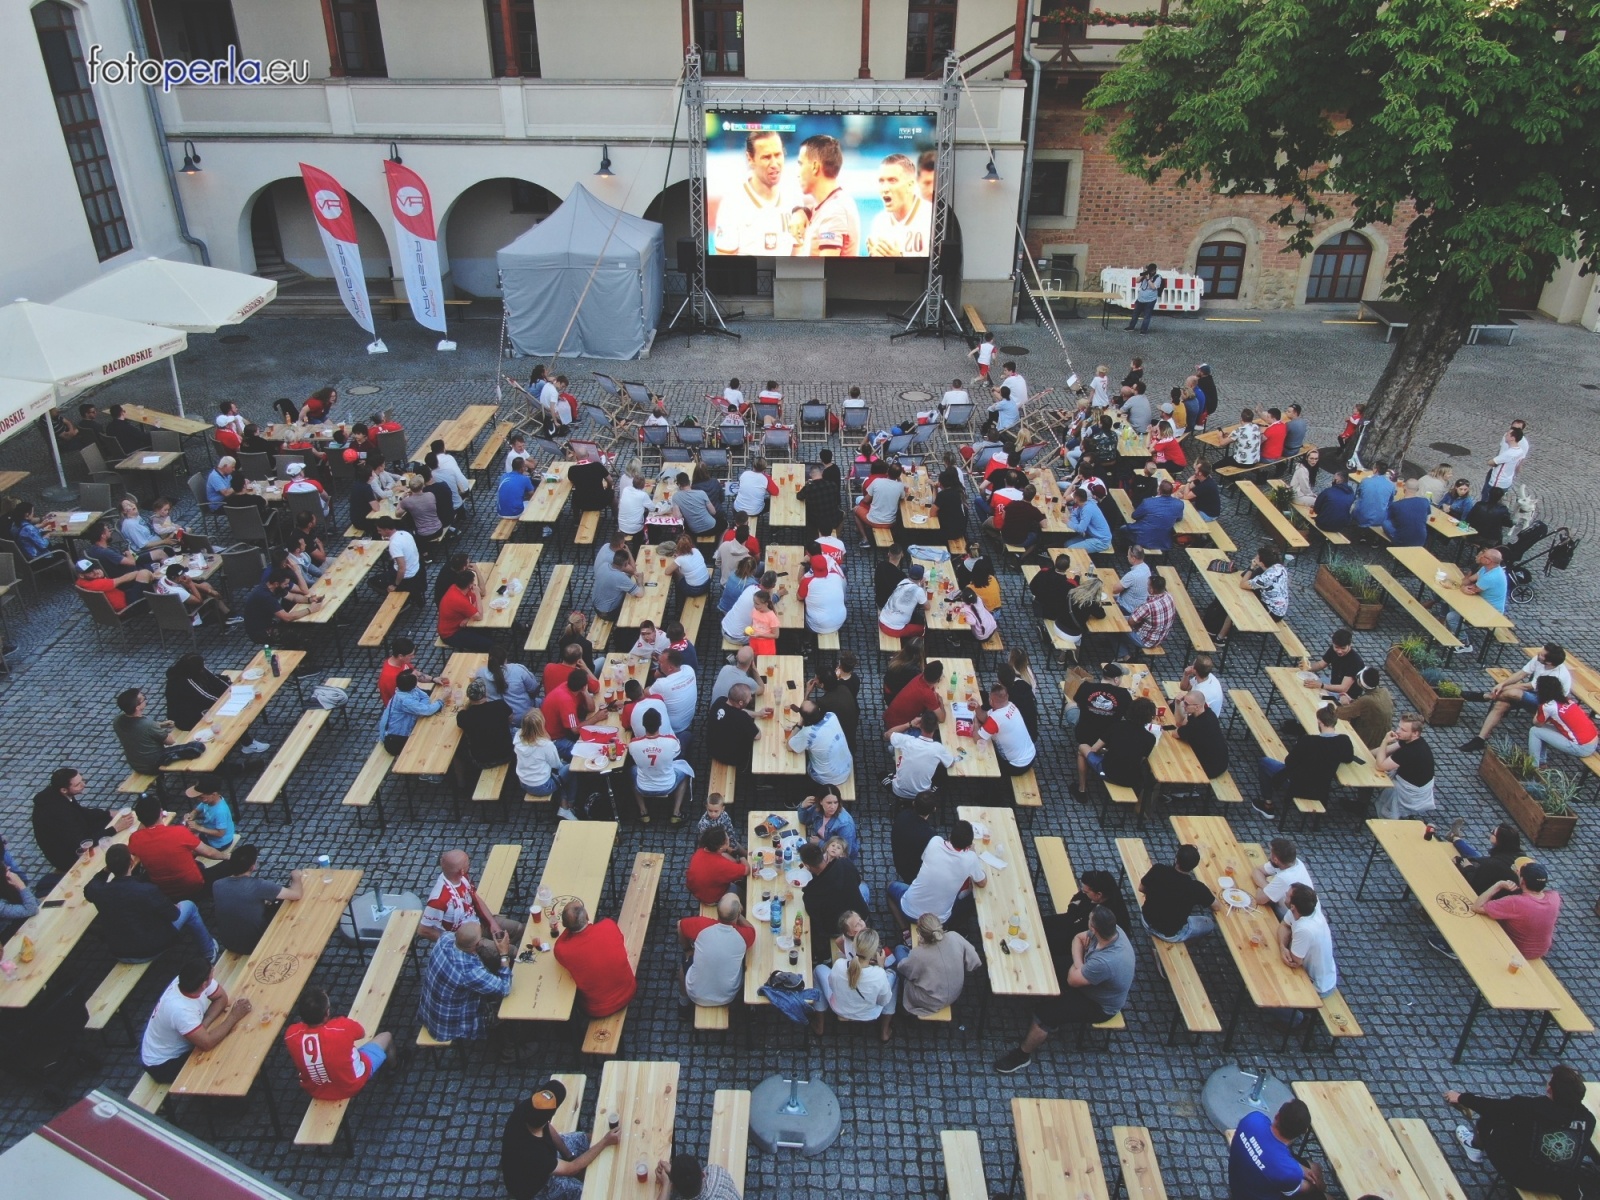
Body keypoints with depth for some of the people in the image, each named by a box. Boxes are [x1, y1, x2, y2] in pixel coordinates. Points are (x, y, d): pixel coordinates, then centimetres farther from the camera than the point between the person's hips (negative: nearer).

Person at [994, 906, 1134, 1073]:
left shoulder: (1105, 962, -43)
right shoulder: (1111, 929, -20)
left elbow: (1072, 979, -27)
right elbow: (1079, 938, -1)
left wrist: (1077, 963, -10)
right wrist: (1079, 962, -17)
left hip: (1099, 1005, -8)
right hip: (1092, 979, 8)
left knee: (1043, 1012, -13)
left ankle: (1023, 1055, 11)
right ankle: (1051, 1022, 26)